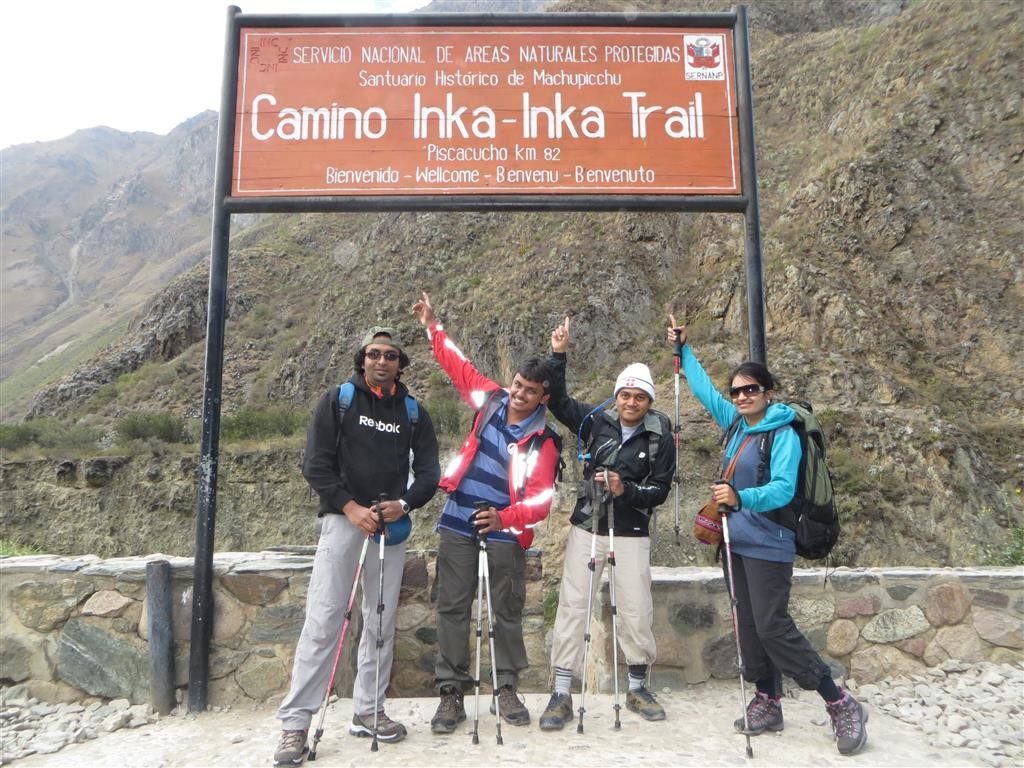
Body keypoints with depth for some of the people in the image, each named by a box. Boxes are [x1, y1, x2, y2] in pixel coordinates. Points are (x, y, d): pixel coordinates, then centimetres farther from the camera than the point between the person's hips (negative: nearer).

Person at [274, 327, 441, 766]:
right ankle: (295, 722, 0)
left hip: (391, 525, 3)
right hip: (343, 519, -3)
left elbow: (429, 472, 8)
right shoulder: (337, 400, 3)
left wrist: (404, 504, -11)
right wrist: (350, 507, -13)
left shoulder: (413, 413, 10)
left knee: (381, 623, 9)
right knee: (323, 621, -7)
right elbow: (316, 464, -3)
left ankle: (368, 711, 22)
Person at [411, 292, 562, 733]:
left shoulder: (543, 441, -8)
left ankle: (507, 689, 24)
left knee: (508, 611, 9)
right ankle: (451, 692, 12)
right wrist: (433, 328, 13)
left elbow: (540, 499, -16)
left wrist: (504, 518, -33)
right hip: (459, 522, 3)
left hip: (505, 532, -2)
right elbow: (459, 366, 14)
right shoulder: (491, 402, 2)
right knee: (452, 606, 3)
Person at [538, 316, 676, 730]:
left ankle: (637, 687, 26)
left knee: (636, 610, 4)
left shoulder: (660, 438, -3)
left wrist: (626, 490, -20)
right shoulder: (596, 420, 0)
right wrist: (558, 355, -6)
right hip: (587, 528, 1)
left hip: (631, 533, 0)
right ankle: (561, 694, 7)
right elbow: (558, 400, 2)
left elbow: (660, 489, -3)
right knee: (572, 605, -1)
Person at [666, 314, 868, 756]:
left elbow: (783, 489, -23)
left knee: (773, 627, -9)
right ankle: (768, 703, 21)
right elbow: (703, 389, 19)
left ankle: (842, 706, 3)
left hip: (768, 545, -7)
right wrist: (683, 350, 24)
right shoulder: (736, 424, 7)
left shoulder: (783, 434, -13)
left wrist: (740, 497, -39)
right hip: (736, 541, 7)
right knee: (750, 626, 10)